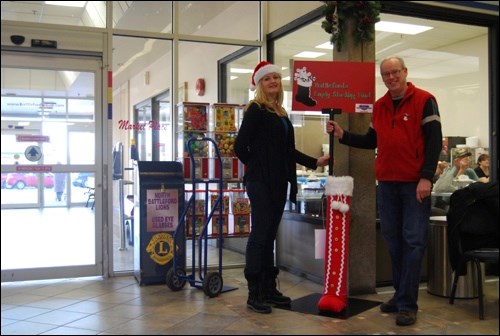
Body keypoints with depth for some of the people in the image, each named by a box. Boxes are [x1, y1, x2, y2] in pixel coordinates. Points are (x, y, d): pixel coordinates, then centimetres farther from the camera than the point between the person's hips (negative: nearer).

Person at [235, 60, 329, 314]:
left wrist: (315, 162, 12)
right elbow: (240, 147, -11)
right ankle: (254, 294, 3)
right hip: (261, 182, -7)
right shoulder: (255, 110, -6)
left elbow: (288, 150, 18)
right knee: (259, 235, -5)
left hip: (278, 182, 8)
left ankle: (269, 289, 20)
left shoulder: (281, 113, 16)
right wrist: (257, 167, 0)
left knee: (270, 235, 12)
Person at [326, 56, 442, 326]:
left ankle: (407, 304, 0)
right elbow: (371, 141, 18)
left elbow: (434, 141, -9)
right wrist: (342, 135, 6)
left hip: (415, 183, -5)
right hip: (386, 183, 6)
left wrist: (426, 177, -16)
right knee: (393, 240, 10)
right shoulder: (378, 106, 12)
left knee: (413, 242, -4)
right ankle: (400, 295, 22)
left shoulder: (424, 100, -4)